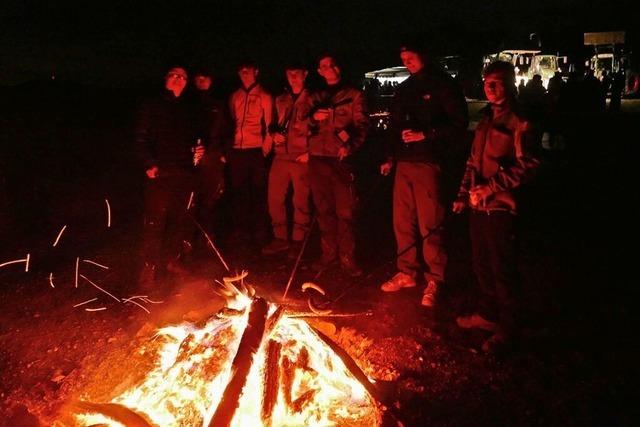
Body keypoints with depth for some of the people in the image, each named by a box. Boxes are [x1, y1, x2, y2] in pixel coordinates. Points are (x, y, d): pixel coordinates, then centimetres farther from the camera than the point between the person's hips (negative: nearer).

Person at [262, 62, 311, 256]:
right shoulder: (281, 100, 17)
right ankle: (280, 238, 16)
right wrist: (274, 134, 4)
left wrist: (311, 152, -12)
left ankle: (298, 240, 11)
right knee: (275, 199, 4)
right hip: (281, 156, 5)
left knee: (300, 201, 0)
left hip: (302, 158, -5)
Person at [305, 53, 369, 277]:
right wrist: (313, 117, -9)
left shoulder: (354, 95, 7)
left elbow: (362, 125, -1)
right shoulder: (315, 98, 18)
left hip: (341, 159, -4)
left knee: (345, 211, -5)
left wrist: (350, 146, -19)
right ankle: (328, 253, 19)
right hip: (317, 158, 4)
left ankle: (347, 257, 3)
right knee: (324, 210, 8)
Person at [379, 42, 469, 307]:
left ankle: (434, 280, 8)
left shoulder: (443, 85, -3)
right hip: (404, 164, 7)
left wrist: (426, 134, -17)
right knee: (403, 222, 10)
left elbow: (459, 124, -8)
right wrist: (390, 158, 15)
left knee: (429, 225, -4)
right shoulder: (404, 89, 17)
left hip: (428, 164, -6)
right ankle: (406, 272, 24)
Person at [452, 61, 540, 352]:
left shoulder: (519, 123, -9)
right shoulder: (486, 121, 16)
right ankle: (487, 313, 33)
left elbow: (527, 166, -16)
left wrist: (492, 187, -19)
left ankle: (506, 327, 14)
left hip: (501, 207, -8)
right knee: (482, 263, 17)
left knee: (502, 268, 0)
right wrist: (463, 195, 17)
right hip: (478, 205, 8)